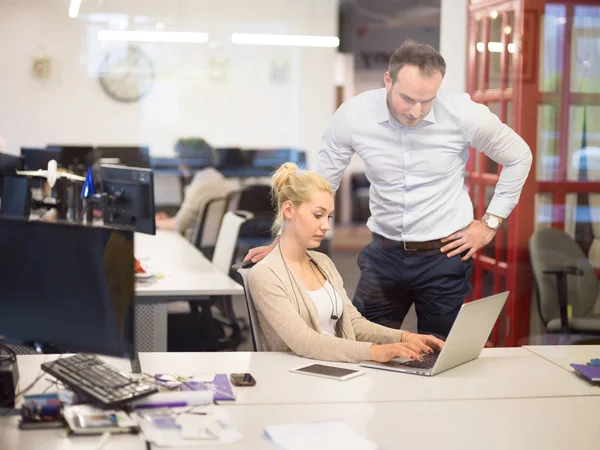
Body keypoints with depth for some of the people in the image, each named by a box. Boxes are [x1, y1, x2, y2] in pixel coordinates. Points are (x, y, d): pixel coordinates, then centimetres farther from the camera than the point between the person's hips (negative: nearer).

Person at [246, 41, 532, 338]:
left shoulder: (464, 114, -16)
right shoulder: (352, 116, -13)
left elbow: (519, 157, 2)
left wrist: (490, 223, -1)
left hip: (445, 255, -1)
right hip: (384, 253, 2)